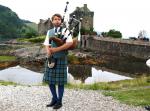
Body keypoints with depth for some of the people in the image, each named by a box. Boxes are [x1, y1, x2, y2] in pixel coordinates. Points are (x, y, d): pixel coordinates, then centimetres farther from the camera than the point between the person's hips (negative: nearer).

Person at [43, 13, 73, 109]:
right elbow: (47, 45, 12)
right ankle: (54, 98, 27)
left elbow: (70, 43, -17)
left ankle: (59, 101, 17)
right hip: (51, 58, 5)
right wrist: (48, 51, -12)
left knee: (60, 81, 2)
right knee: (50, 79, 9)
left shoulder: (65, 31, -4)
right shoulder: (49, 32, 12)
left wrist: (57, 49, -22)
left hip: (61, 59, -5)